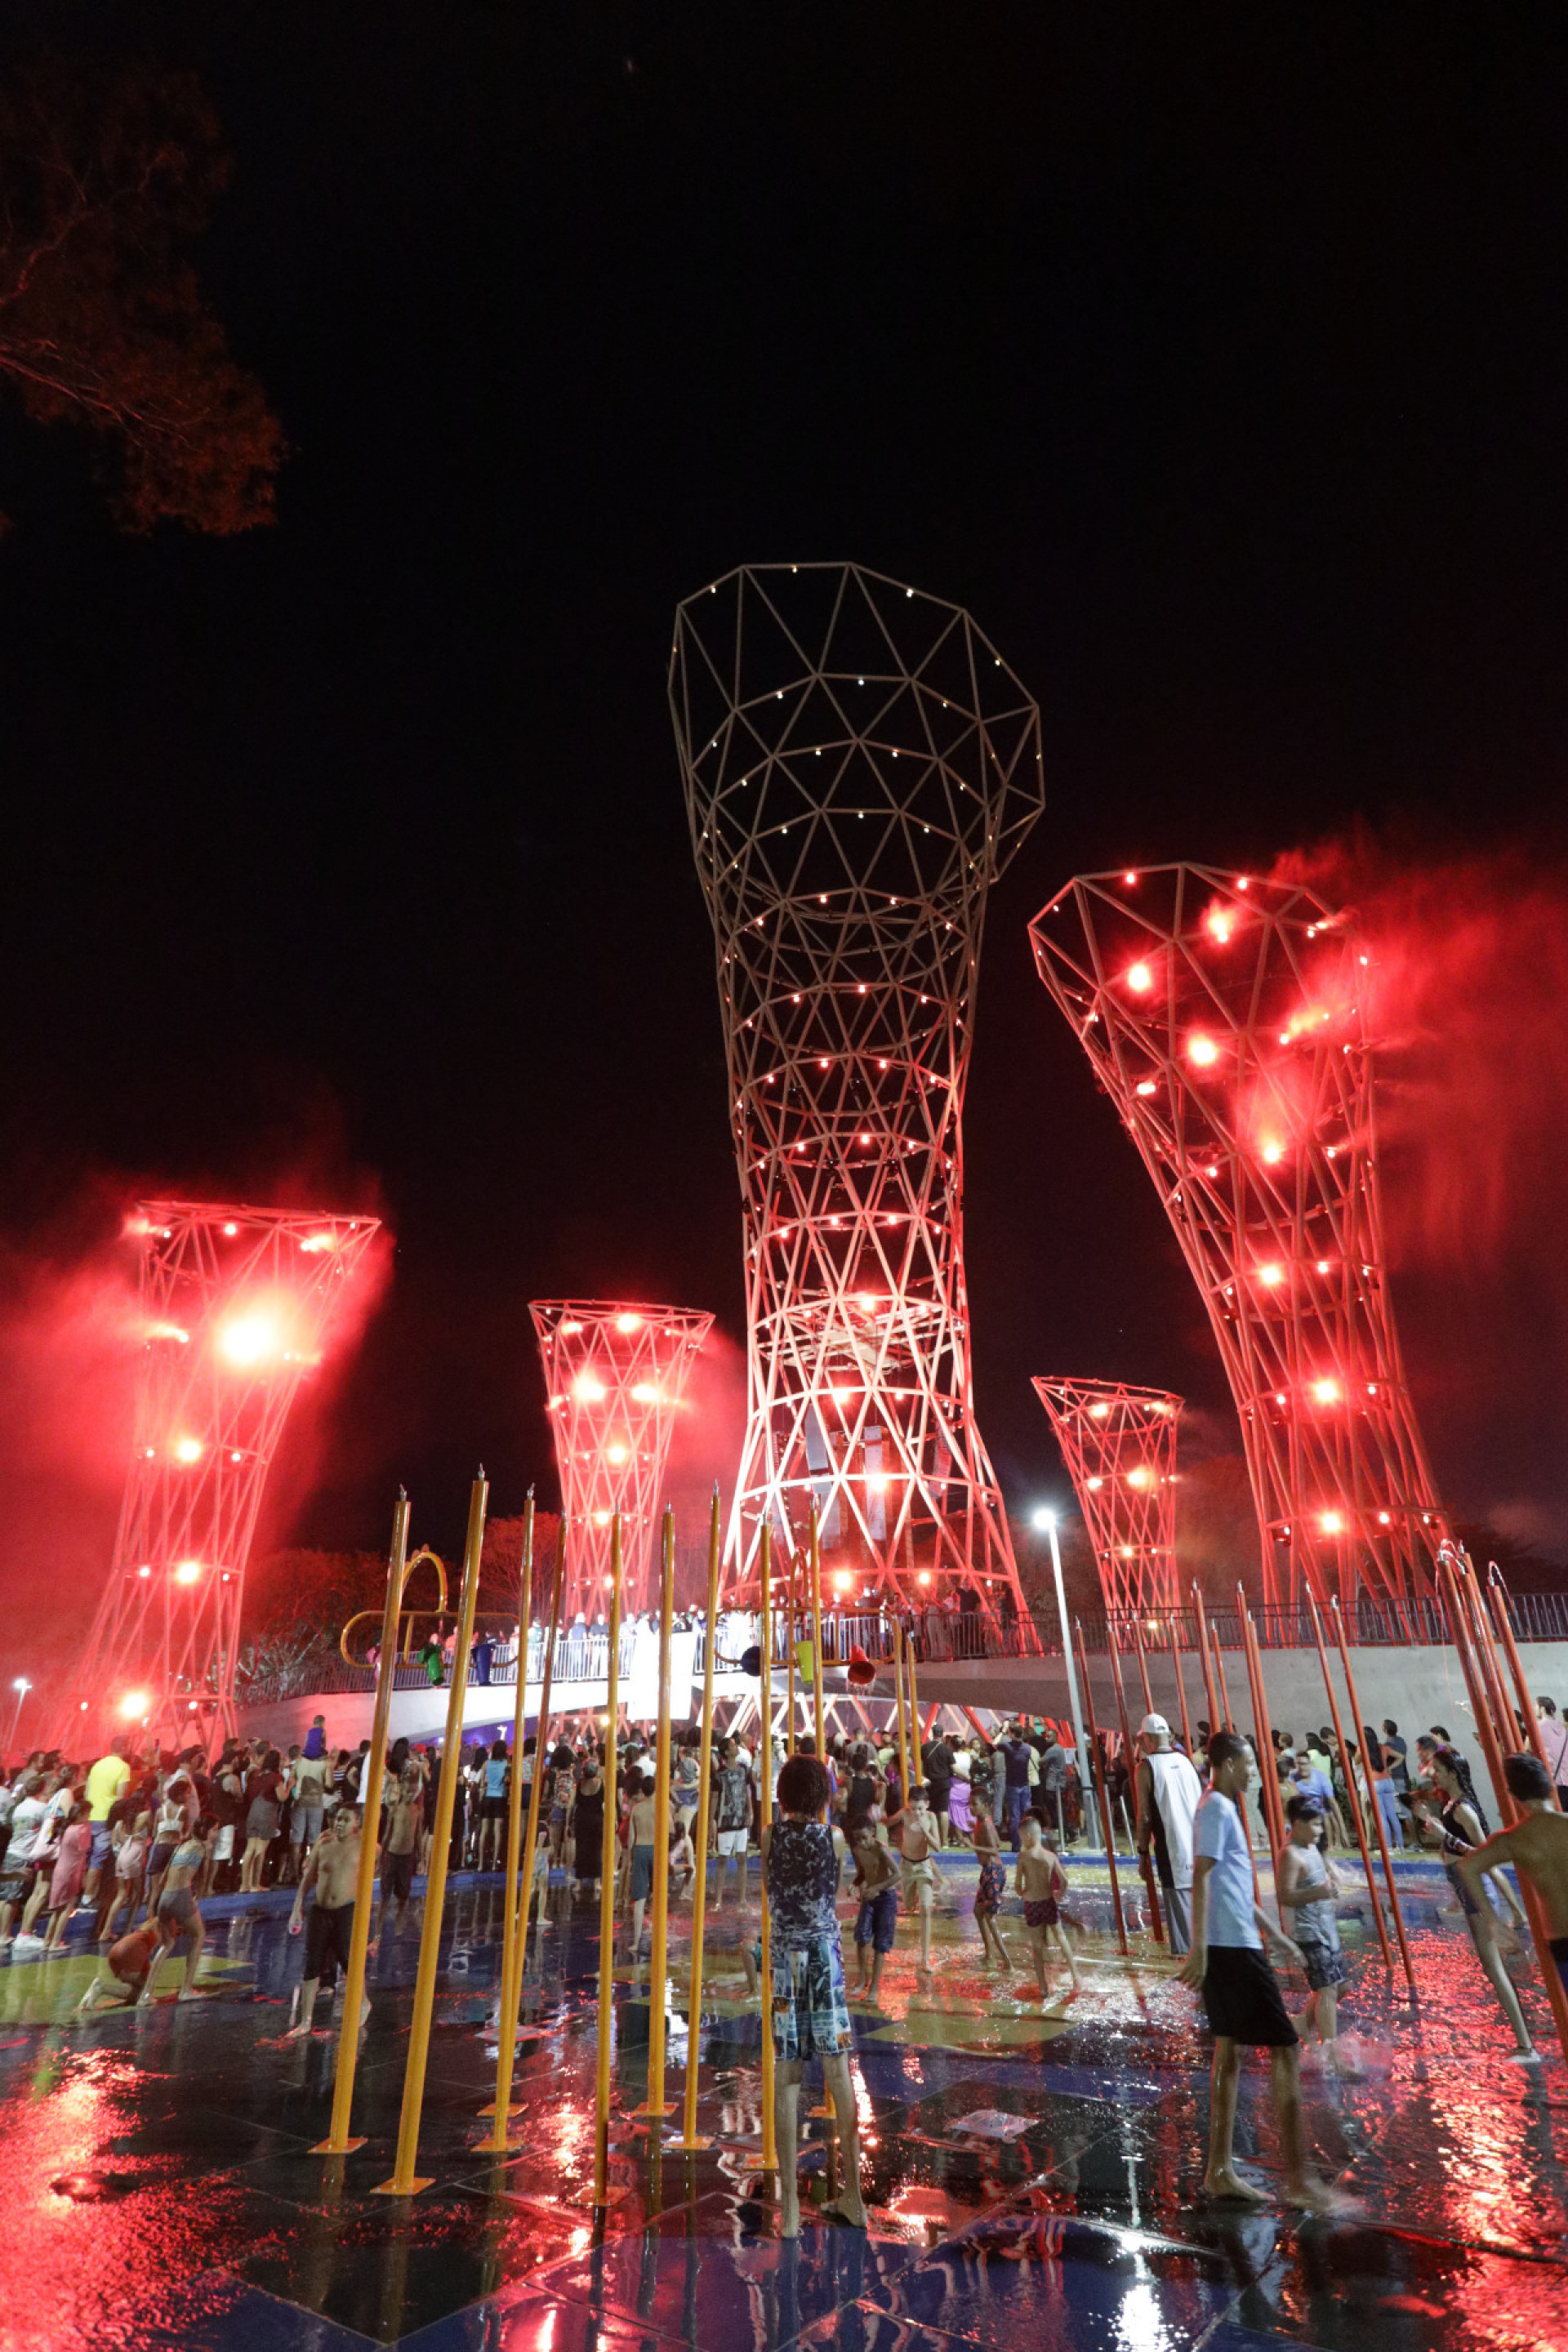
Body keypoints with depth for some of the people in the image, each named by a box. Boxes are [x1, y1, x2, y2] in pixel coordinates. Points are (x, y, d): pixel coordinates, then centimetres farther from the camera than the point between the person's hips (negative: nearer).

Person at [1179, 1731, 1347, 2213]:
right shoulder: (1217, 1809, -14)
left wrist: (1276, 1936, 26)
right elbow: (1201, 1880, -21)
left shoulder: (1223, 1809, 18)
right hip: (1233, 1949, -9)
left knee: (1230, 2052, 12)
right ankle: (1298, 2177, 3)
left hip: (1233, 1948, 9)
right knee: (1284, 2050, -3)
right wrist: (1198, 1948, -24)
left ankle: (1220, 2171, 18)